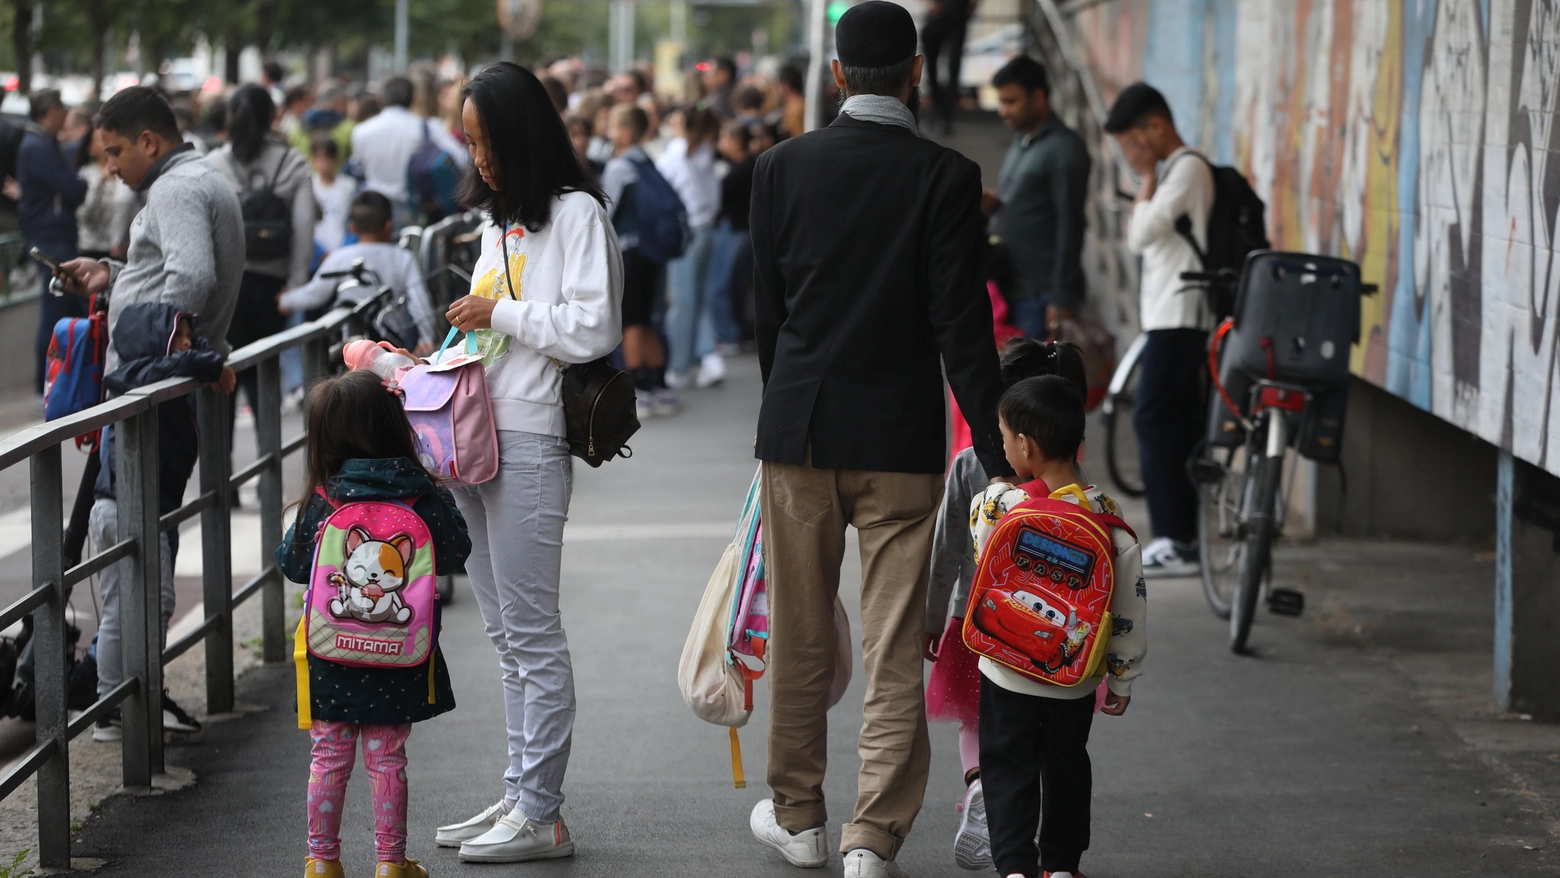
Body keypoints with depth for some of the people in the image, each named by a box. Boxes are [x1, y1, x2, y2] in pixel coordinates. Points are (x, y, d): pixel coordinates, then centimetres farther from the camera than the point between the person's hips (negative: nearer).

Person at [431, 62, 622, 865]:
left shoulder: (575, 213, -8)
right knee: (504, 634, 12)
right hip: (475, 437, 9)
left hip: (530, 443, -9)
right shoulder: (496, 220, 18)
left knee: (531, 632, -6)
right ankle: (519, 794, 18)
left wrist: (501, 315, -11)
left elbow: (594, 328, -17)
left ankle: (540, 814, -2)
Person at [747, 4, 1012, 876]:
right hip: (901, 437, -2)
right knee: (895, 650, 2)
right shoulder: (946, 177, -9)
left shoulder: (782, 166, 0)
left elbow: (766, 307, 7)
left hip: (799, 426, 3)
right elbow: (961, 323, -11)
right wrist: (995, 447, -7)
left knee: (800, 636, 15)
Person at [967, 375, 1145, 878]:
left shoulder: (994, 506, -16)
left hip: (1008, 673, -3)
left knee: (1007, 767, 7)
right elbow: (1130, 601, -4)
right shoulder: (1105, 513, -9)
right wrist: (1122, 676, 6)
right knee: (1067, 766, 19)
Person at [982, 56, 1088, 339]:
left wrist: (1062, 300, -17)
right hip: (1011, 289, 8)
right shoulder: (1021, 142, 17)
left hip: (1041, 294, -8)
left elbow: (1070, 226, -13)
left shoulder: (1064, 149, -10)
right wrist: (994, 203, 2)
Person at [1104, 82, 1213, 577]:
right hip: (1169, 317, 10)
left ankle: (1176, 542, -12)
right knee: (1178, 424, 9)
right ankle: (1183, 538, 10)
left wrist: (1146, 178, -10)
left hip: (1179, 319, -10)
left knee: (1153, 420, -11)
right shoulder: (1172, 171, 19)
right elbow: (1140, 240, 23)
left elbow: (1140, 236, -17)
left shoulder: (1187, 169, -12)